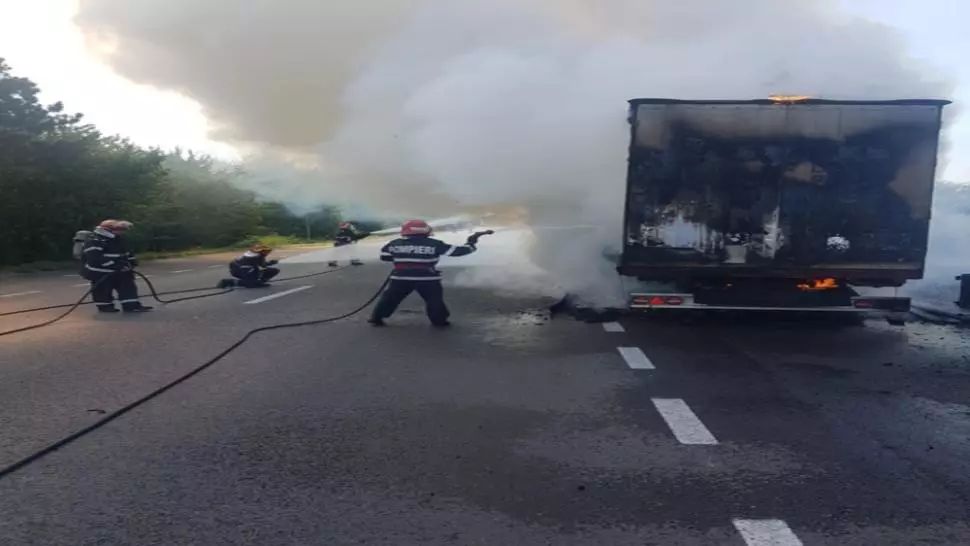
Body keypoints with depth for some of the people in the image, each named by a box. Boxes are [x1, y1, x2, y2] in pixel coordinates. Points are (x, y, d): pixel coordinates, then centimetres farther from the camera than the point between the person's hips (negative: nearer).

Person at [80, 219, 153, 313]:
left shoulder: (117, 239, 10)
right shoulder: (94, 241, -20)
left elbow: (124, 252, 24)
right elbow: (94, 257, -29)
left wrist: (131, 260, 8)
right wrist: (113, 265, -32)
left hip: (118, 271, 8)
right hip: (100, 272, -8)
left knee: (127, 286, 2)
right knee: (104, 289, 3)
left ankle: (131, 305, 2)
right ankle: (105, 306, 19)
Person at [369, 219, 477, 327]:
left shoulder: (395, 243, 4)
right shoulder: (434, 244, -3)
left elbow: (384, 256, 14)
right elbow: (456, 251, -2)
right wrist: (470, 244, 14)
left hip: (400, 277, 2)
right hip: (427, 278, -2)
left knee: (391, 297, 13)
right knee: (435, 299, 14)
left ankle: (376, 318, 14)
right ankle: (439, 320, 17)